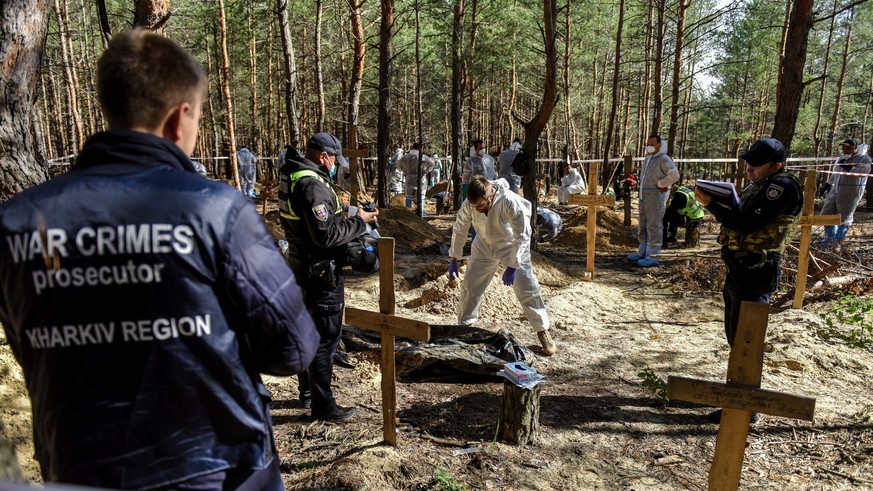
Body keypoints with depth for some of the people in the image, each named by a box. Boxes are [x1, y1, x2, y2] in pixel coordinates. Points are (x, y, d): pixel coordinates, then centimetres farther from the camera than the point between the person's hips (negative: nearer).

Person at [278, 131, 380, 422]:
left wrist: (347, 215, 10)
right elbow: (326, 235, -26)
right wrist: (359, 222, -15)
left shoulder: (293, 178, 9)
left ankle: (307, 392, 37)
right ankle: (323, 406, 10)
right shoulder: (312, 185, -22)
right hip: (321, 274, -11)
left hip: (303, 269, 11)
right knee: (325, 338, -1)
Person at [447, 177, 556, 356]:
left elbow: (522, 237, -27)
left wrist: (512, 267, -28)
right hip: (484, 246, 4)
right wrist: (453, 260, -4)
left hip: (512, 246, -3)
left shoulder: (511, 202, -35)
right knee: (470, 285, 4)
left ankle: (543, 331, 7)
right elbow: (459, 230, -7)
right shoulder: (469, 204, -24)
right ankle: (464, 326, 24)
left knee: (527, 287, -9)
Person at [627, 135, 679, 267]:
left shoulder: (664, 160, -10)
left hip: (656, 196, -9)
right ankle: (642, 252, 25)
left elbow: (674, 175, -22)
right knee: (643, 225, 15)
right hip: (643, 196, 9)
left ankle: (653, 256, -6)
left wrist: (660, 184, -15)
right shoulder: (647, 159, 18)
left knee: (654, 226, -8)